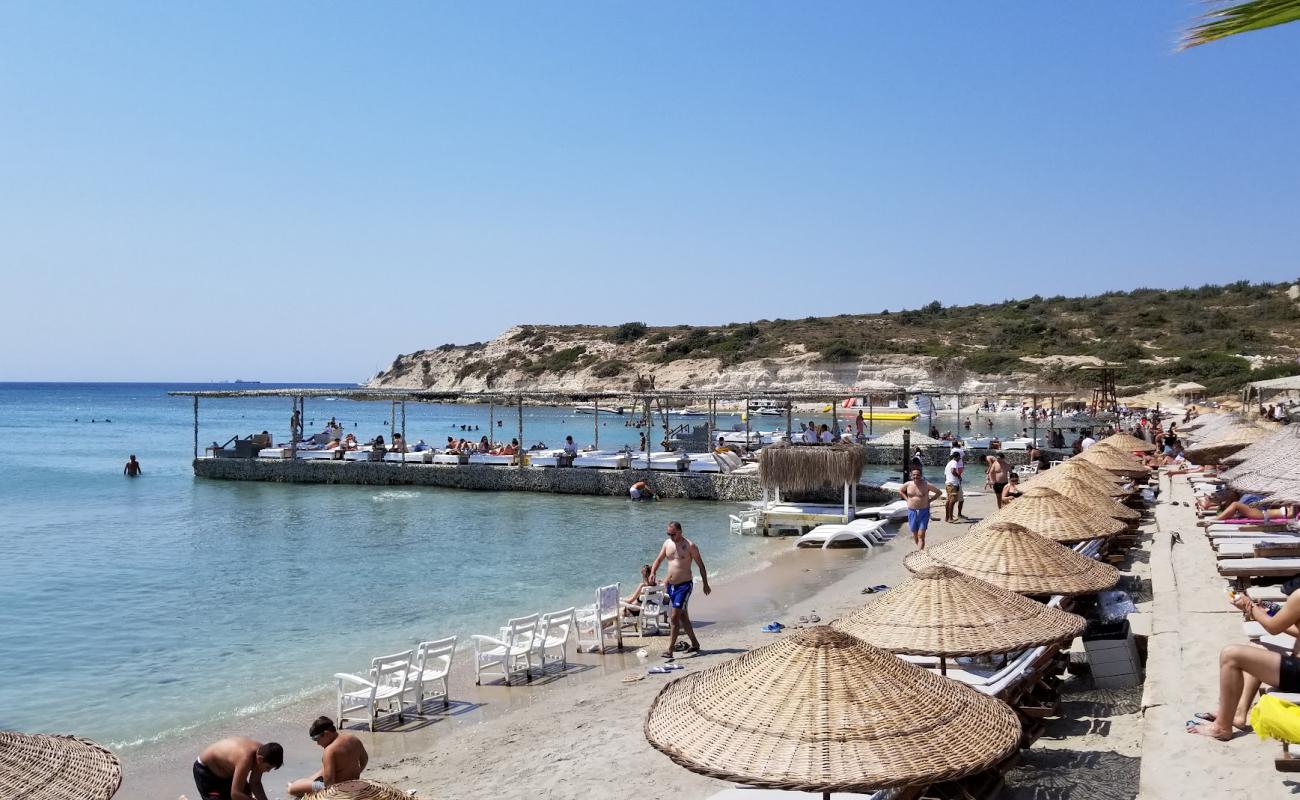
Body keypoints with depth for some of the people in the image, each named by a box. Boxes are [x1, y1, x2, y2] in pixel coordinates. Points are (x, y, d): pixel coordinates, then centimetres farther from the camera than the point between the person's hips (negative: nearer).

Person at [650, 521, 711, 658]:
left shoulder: (689, 546, -11)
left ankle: (670, 649, -9)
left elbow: (700, 565, -4)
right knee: (682, 616, 15)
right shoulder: (667, 544, 6)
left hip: (684, 585, -7)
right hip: (670, 585, 7)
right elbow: (658, 559, 12)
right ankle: (695, 644, 28)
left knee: (674, 617, -12)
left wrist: (705, 584, -2)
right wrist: (653, 572, -8)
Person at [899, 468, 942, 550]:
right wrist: (907, 499, 6)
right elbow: (900, 491, 19)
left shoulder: (926, 485, -9)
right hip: (912, 511, 3)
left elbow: (939, 492, 2)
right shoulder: (908, 484, -1)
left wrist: (929, 500, -5)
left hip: (923, 512, -3)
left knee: (921, 535, -10)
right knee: (914, 534, 12)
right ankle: (920, 549, 32)